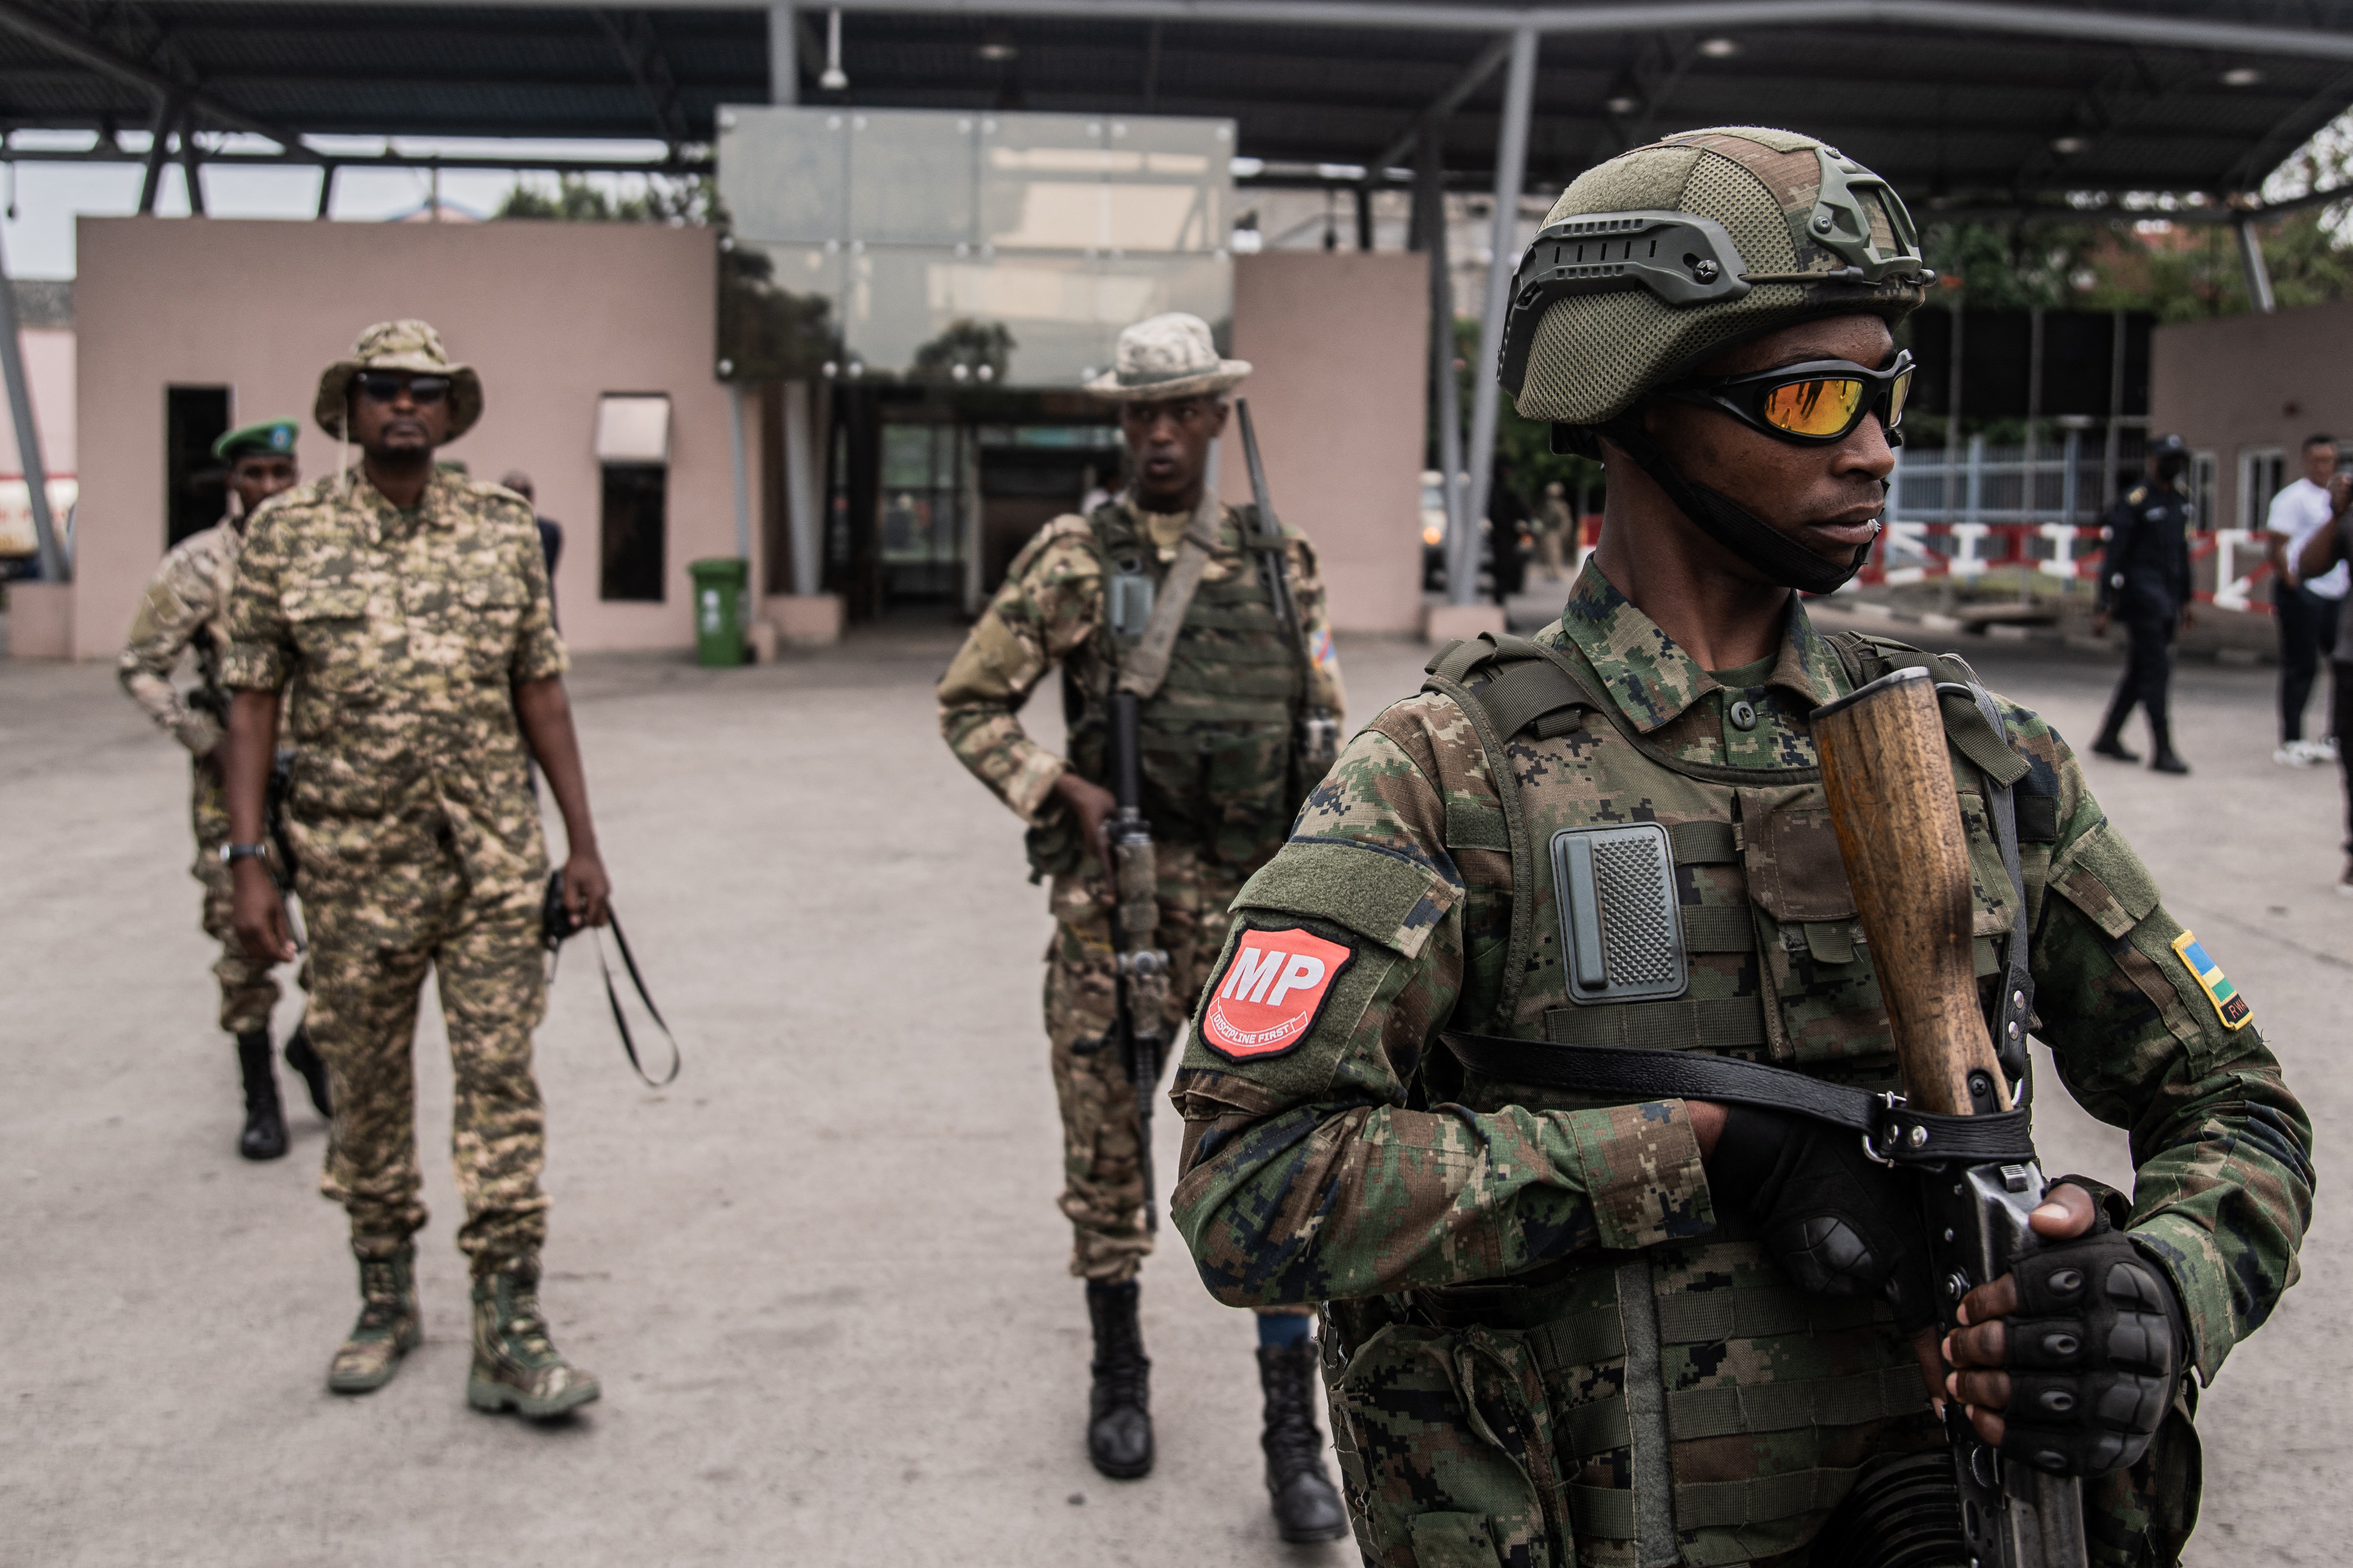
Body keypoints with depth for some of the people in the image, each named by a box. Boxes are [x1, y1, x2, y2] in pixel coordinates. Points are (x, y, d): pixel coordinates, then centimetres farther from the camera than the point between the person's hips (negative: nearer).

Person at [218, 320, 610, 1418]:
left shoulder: (504, 532, 4)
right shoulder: (288, 534, 0)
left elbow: (541, 692, 8)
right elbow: (254, 700, 1)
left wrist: (583, 844, 5)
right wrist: (247, 858, -5)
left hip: (494, 860, 0)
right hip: (354, 863, 0)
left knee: (501, 1083, -2)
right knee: (366, 1088, 11)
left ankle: (509, 1331, 2)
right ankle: (386, 1300, 28)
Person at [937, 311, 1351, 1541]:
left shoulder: (1280, 560, 9)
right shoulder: (1073, 559, 1)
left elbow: (1327, 725, 15)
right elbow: (968, 704, 3)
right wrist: (1065, 792, -10)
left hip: (1252, 895, 1)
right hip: (1111, 890, -1)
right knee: (1105, 1135, 8)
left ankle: (1292, 1429, 4)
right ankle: (1119, 1374, 28)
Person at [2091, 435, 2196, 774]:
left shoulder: (2181, 502, 14)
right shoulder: (2133, 502, -10)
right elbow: (2114, 555, -13)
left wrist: (2186, 601, 21)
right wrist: (2104, 607, -17)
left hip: (2167, 599, 8)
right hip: (2142, 593, -8)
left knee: (2142, 669, 12)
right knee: (2157, 669, -10)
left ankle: (2108, 738, 22)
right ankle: (2162, 751, -9)